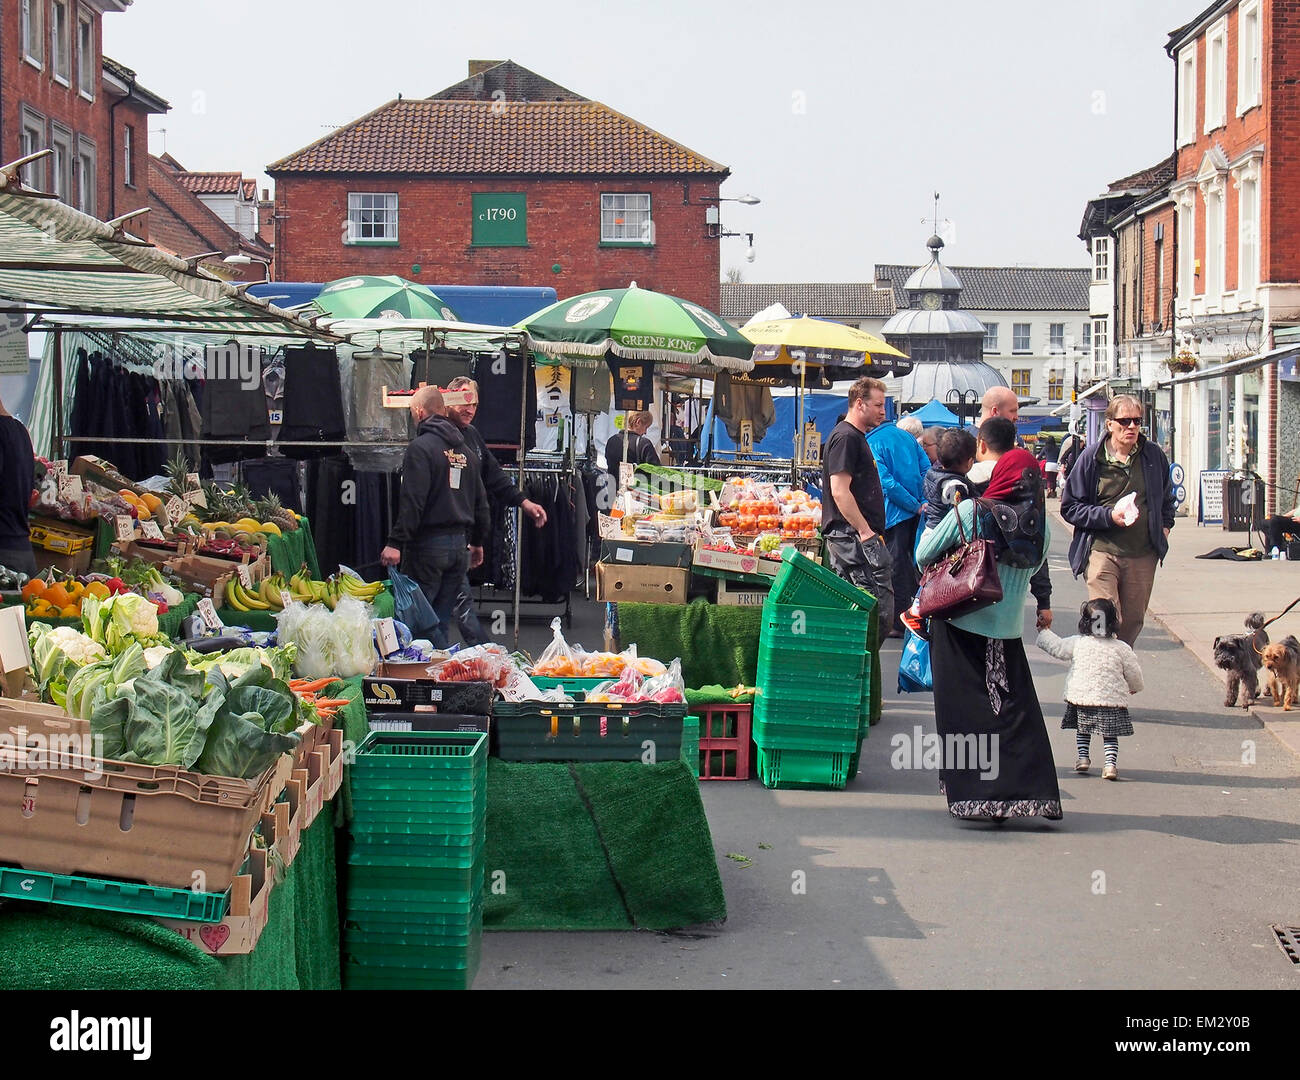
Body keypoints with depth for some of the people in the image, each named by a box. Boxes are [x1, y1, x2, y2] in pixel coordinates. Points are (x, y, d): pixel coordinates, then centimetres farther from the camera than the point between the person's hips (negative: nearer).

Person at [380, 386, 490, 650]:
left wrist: (396, 542, -19)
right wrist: (478, 542, 29)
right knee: (442, 621, 12)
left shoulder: (421, 447, -10)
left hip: (429, 542, -7)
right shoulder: (465, 450, 14)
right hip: (460, 544, 8)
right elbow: (480, 502, 19)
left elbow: (412, 501, -19)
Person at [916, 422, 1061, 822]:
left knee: (966, 710, 2)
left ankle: (973, 794, -2)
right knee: (1014, 709, 6)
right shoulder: (1040, 523, -1)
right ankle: (1028, 790, -2)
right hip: (1008, 628, 3)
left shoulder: (969, 511, -11)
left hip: (961, 624, -3)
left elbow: (924, 554, -2)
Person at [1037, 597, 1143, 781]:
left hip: (1081, 697, 1)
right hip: (1112, 699, -1)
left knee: (1082, 729, 21)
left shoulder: (1077, 643, -4)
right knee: (1109, 734, 7)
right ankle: (1111, 763, -5)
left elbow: (1056, 647, 7)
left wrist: (1043, 632, 24)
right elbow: (1133, 672, 5)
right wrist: (1135, 687, 26)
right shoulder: (1121, 648, -3)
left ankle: (1083, 757, 17)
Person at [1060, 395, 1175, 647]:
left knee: (1133, 621, 8)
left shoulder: (1154, 455, 8)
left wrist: (1165, 526, 14)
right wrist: (1109, 516, -12)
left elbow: (1167, 498, 28)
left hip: (1143, 555, 4)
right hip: (1101, 551, -4)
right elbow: (1070, 507, -1)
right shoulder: (1092, 457, -2)